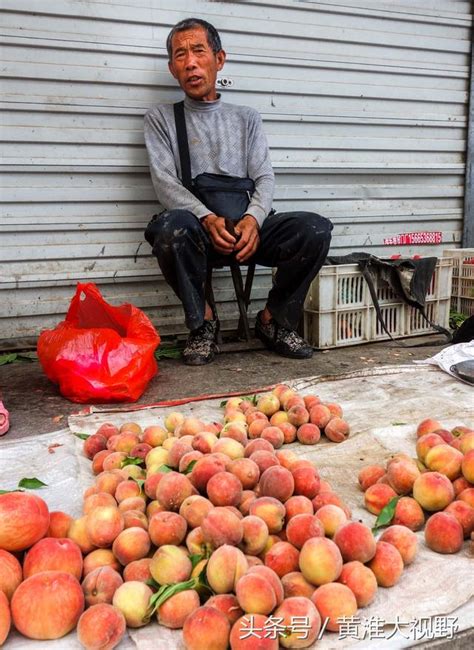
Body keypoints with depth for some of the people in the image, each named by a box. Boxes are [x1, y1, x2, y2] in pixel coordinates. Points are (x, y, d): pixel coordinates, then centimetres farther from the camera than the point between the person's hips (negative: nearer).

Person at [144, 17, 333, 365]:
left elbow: (265, 179, 8)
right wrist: (208, 218, -21)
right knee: (172, 226, -38)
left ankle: (274, 319, -2)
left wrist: (253, 219, -16)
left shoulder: (247, 118, 19)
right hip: (195, 227, -2)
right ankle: (203, 322, -12)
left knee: (316, 228, -23)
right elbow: (165, 183, -2)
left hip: (246, 228, 2)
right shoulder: (161, 118, 12)